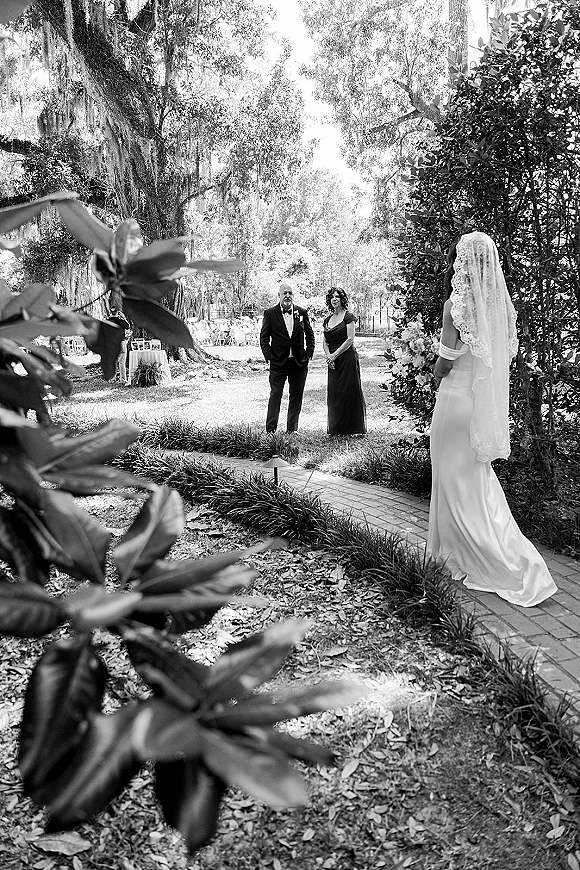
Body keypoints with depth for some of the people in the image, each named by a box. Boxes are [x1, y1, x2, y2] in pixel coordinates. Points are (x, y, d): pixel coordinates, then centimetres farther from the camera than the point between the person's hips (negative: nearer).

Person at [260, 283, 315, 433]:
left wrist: (309, 353, 4)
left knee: (296, 396, 7)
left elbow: (309, 334, 13)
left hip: (299, 362, 3)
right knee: (275, 395, -3)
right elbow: (264, 337, 1)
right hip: (278, 363, -3)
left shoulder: (302, 312, 6)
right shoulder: (270, 313, -1)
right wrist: (268, 356, -8)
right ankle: (270, 430, 1)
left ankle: (292, 429, 17)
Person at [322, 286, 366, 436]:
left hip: (347, 358, -6)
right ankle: (336, 428, 13)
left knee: (349, 391, -4)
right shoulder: (327, 320, 15)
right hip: (333, 361, 6)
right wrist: (328, 355, -5)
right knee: (333, 393, 5)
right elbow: (325, 342, 14)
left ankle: (354, 428, 3)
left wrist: (335, 354, -14)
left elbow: (350, 339, -11)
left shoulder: (348, 317, -3)